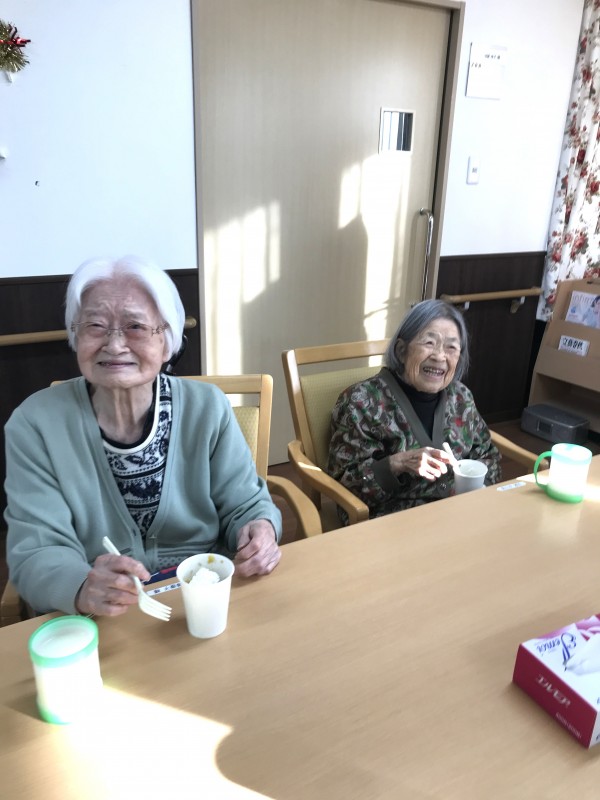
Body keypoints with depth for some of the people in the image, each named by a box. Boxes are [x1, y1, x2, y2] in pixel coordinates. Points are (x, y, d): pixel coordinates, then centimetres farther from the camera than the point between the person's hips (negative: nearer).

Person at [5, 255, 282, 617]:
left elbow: (245, 505, 0)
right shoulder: (35, 424, -8)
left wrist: (261, 531, -22)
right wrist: (83, 589, -32)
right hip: (97, 625, 2)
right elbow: (37, 551, -11)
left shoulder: (207, 408, -5)